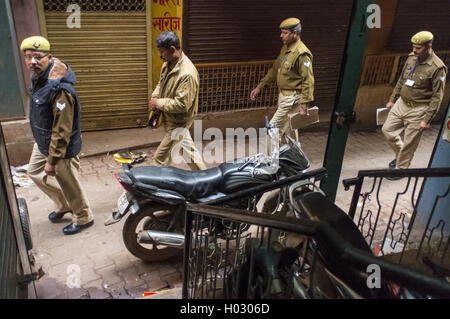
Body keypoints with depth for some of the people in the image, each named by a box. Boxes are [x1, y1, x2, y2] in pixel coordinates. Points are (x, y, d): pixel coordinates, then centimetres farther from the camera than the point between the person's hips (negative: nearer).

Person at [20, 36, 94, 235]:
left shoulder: (59, 90, -32)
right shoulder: (37, 77, -1)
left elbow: (62, 131, -28)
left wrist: (52, 160, -22)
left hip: (62, 148, -10)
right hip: (42, 143, 10)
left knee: (69, 186, 8)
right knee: (35, 172, 26)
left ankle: (83, 219, 32)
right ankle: (63, 205, 44)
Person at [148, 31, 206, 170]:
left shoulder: (187, 74, -30)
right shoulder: (168, 63, 0)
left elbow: (182, 105, -31)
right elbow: (161, 83, 17)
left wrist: (158, 103, -20)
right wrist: (154, 97, -3)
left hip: (178, 123, -10)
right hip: (170, 119, 10)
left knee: (160, 158, -1)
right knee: (188, 149, 23)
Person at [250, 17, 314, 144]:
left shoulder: (302, 54, -20)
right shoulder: (285, 48, 10)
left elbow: (308, 81, -23)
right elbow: (275, 69, 19)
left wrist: (304, 106, -26)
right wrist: (259, 87, 16)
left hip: (292, 98, -9)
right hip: (283, 95, 9)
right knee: (288, 130, 18)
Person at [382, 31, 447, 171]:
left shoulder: (437, 67, -18)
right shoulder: (411, 57, 3)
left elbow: (437, 97, -16)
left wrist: (427, 120, -18)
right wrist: (392, 99, 17)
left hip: (418, 109, -7)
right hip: (401, 103, 7)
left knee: (409, 143, 3)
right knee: (387, 129, 13)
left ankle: (400, 168, 21)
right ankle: (400, 154, 36)